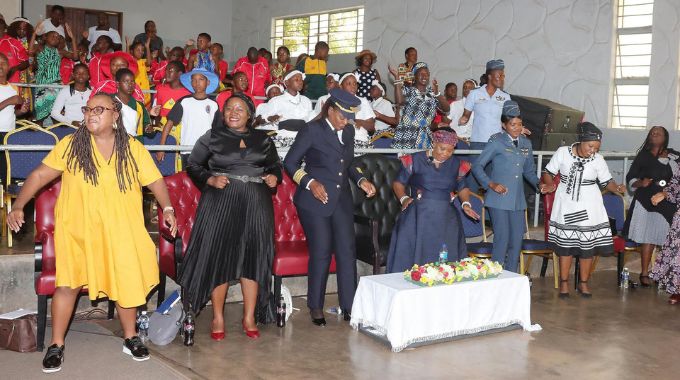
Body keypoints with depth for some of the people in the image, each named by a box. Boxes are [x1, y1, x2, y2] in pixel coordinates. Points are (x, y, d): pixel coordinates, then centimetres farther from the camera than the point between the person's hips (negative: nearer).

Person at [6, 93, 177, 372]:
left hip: (120, 231, 1)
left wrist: (167, 208, -14)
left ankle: (130, 338, 27)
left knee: (125, 283, 6)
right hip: (77, 230, -1)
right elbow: (40, 175, -1)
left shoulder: (133, 149, 1)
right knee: (68, 284, 1)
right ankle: (56, 345, 16)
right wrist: (18, 206, -9)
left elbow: (155, 180, 1)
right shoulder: (70, 145, -1)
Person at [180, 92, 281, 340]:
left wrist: (275, 177, 0)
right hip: (221, 202, -2)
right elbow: (193, 166, 6)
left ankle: (249, 317, 13)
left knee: (253, 256, 2)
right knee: (218, 255, -3)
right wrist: (211, 180, -11)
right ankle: (218, 318, 9)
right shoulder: (212, 138, 6)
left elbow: (275, 166, 22)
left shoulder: (263, 140, 13)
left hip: (256, 204, 2)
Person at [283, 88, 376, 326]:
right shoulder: (312, 130, -6)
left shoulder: (348, 132, 12)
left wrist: (361, 180, 6)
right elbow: (290, 163, -4)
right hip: (315, 201, -5)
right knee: (321, 253, -2)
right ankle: (316, 308, 14)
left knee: (347, 252, 1)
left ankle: (349, 307, 8)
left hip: (342, 200, 6)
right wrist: (310, 182, -17)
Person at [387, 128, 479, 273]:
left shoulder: (457, 165, 8)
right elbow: (398, 183, 6)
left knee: (446, 260, 2)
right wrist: (403, 198, -11)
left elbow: (462, 187, 21)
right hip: (418, 218, -2)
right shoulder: (415, 160, 0)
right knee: (413, 255, -6)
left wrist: (466, 203, 3)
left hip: (446, 220, 2)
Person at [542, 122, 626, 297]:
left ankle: (583, 283, 20)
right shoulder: (562, 152, -8)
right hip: (566, 206, 0)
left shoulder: (598, 159, -6)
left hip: (589, 208, 1)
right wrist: (549, 184, -18)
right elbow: (548, 172, 1)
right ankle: (564, 282, 18)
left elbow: (607, 181, 1)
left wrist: (617, 188, -20)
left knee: (587, 245, 5)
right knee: (565, 244, 5)